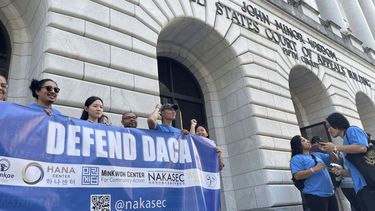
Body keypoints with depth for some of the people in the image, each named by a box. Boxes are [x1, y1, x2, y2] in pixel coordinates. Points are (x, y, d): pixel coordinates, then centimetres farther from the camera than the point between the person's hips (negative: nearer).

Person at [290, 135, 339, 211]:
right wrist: (314, 169, -23)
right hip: (315, 195, -8)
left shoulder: (317, 155, 19)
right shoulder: (297, 158, -4)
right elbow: (297, 176, -17)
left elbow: (334, 158, 25)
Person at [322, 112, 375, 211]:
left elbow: (362, 148, -18)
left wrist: (335, 148, -9)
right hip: (361, 188, 9)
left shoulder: (351, 130, 3)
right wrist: (342, 171, 11)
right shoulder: (346, 143, 27)